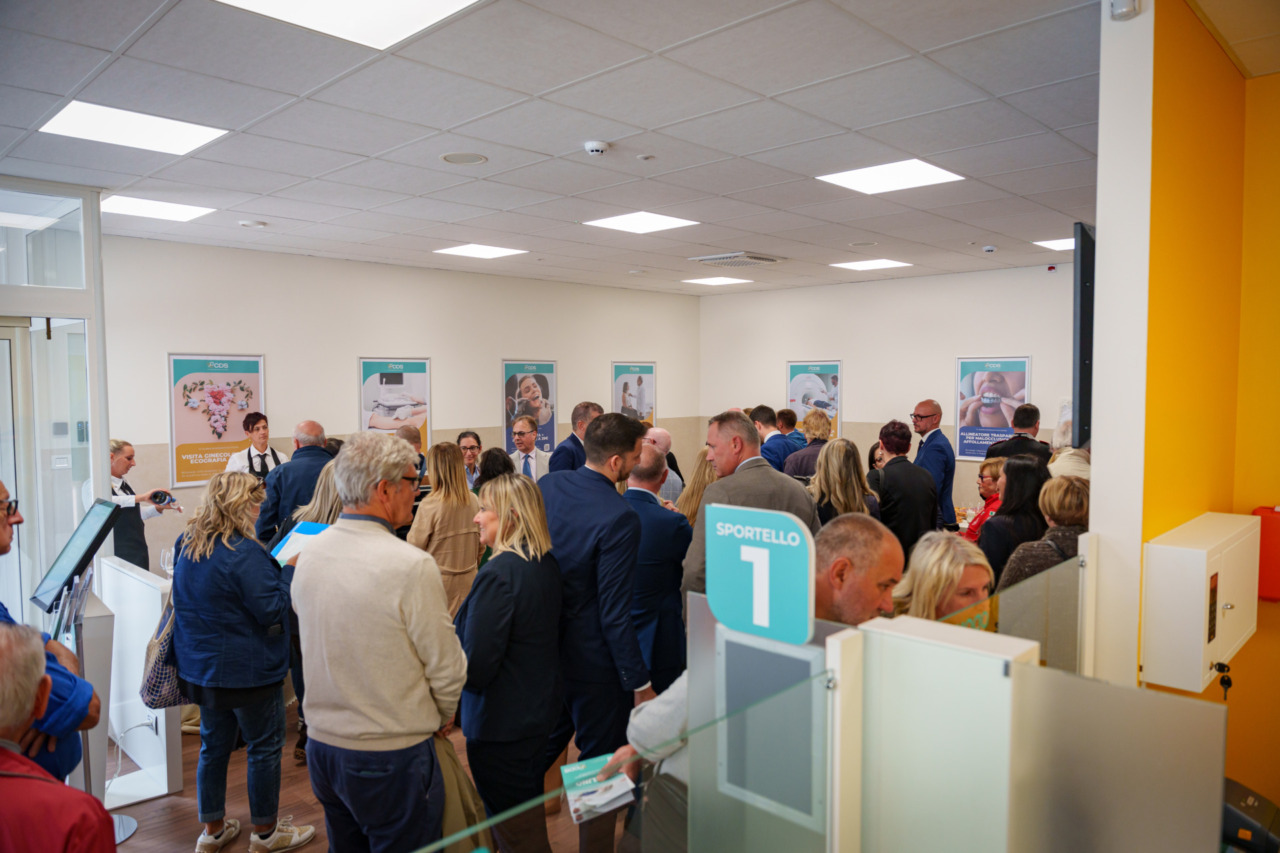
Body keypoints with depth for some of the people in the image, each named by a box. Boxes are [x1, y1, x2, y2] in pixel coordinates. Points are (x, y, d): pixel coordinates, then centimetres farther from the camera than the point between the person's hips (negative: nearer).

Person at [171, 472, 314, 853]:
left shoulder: (186, 543, 2)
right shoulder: (244, 553, -25)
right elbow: (271, 610, -22)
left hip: (200, 666, 8)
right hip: (247, 669, -8)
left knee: (214, 745, 20)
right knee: (265, 747, 9)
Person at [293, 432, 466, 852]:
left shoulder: (309, 555, -3)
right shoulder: (411, 566, -23)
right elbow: (446, 668, -15)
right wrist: (443, 716, 6)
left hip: (322, 744, 7)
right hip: (391, 756, -7)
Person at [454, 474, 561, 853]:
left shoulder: (498, 573, -27)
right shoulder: (548, 564, 0)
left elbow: (475, 668, -25)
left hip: (501, 724, -8)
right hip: (540, 710, 8)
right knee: (530, 818, 27)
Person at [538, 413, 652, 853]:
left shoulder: (547, 485, -3)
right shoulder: (619, 517, -25)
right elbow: (615, 614, -23)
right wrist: (641, 683, -14)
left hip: (544, 649, 7)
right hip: (594, 663, -7)